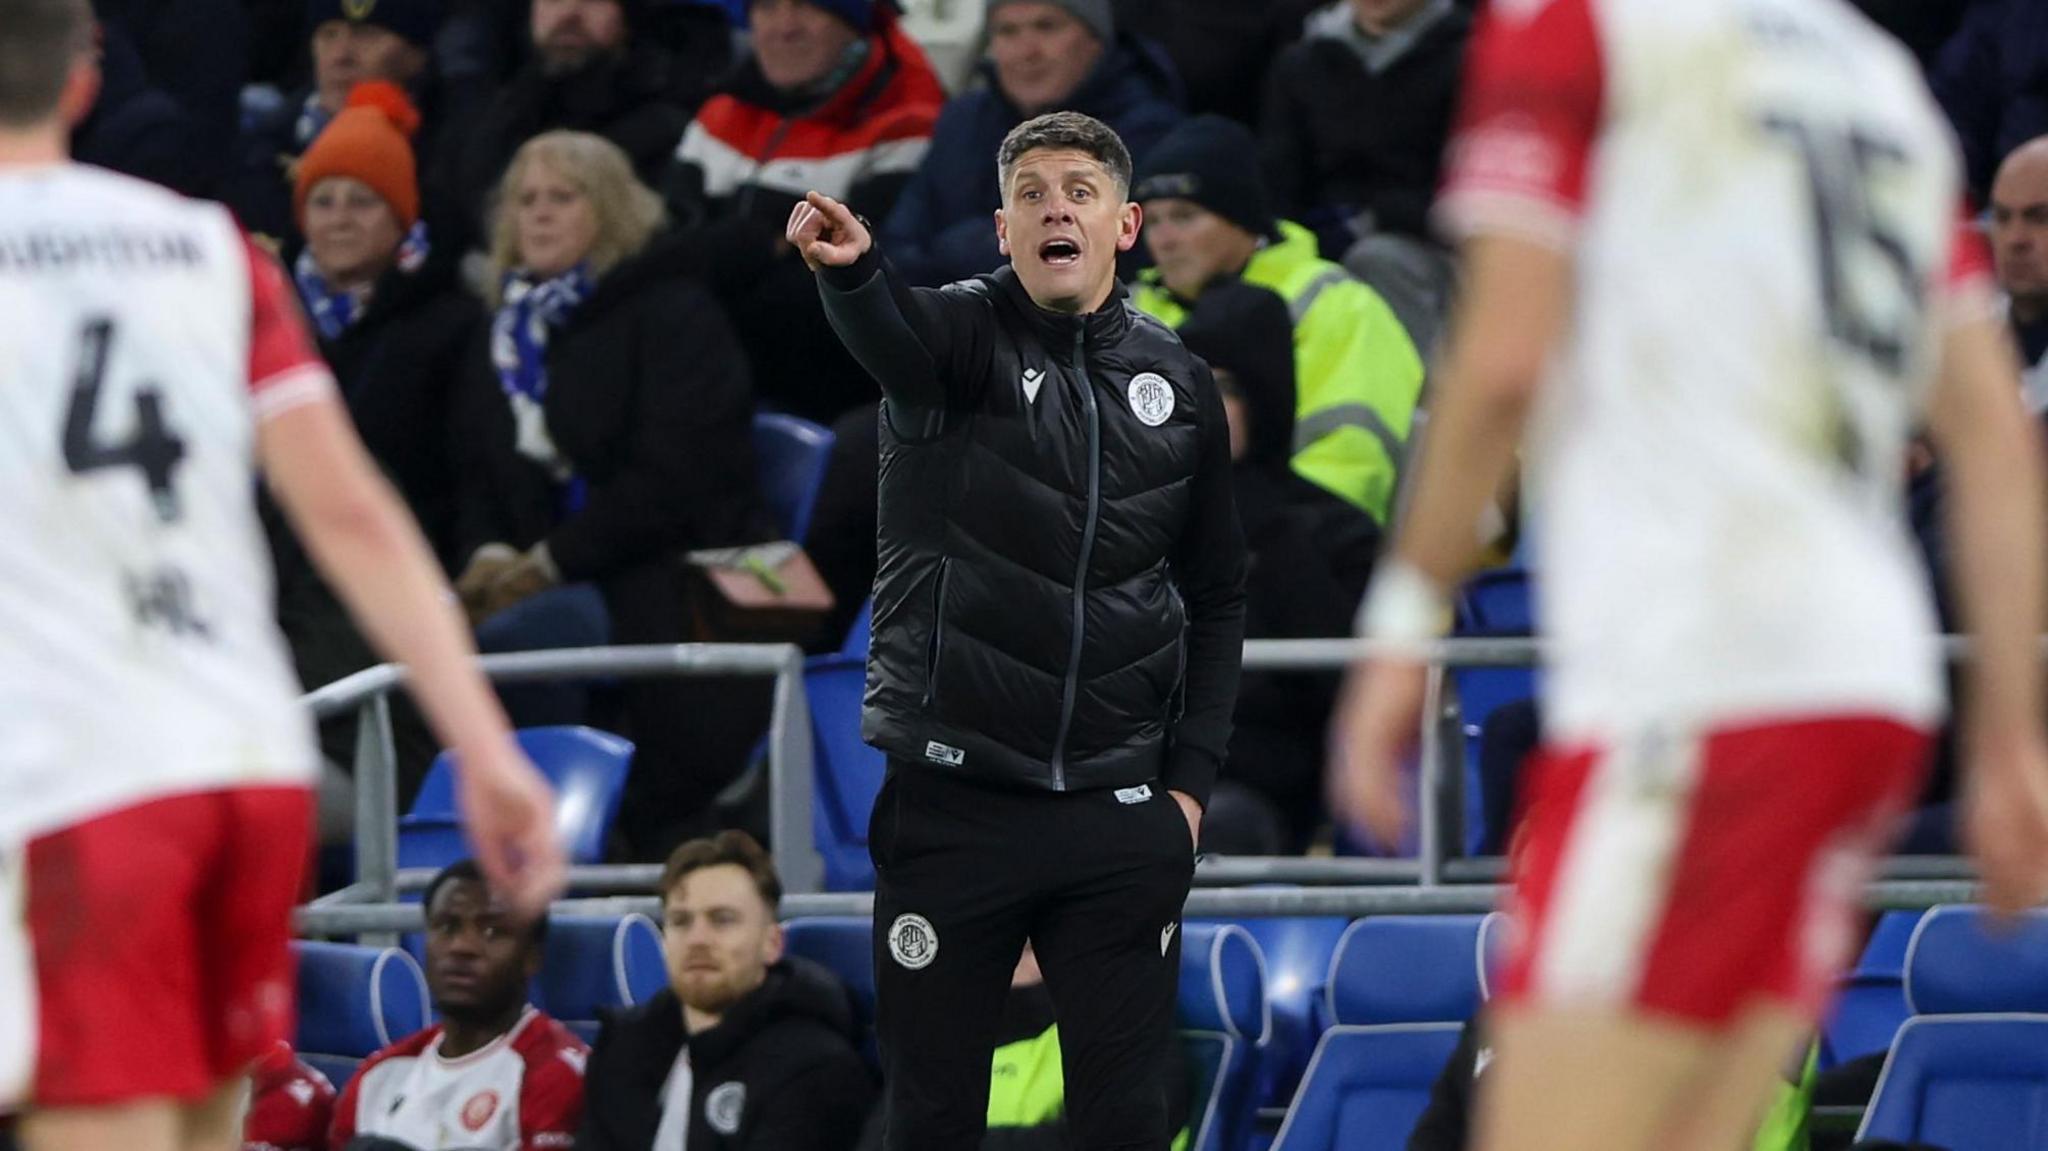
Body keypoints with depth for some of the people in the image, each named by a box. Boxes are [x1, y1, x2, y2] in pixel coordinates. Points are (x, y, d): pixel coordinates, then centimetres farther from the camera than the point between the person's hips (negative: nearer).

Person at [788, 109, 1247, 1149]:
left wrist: (1191, 779, 6)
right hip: (952, 802, -2)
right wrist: (848, 270, -52)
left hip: (1118, 814, 2)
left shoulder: (1178, 385, 9)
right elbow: (889, 335, -28)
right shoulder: (964, 334, -2)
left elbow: (1216, 596, 16)